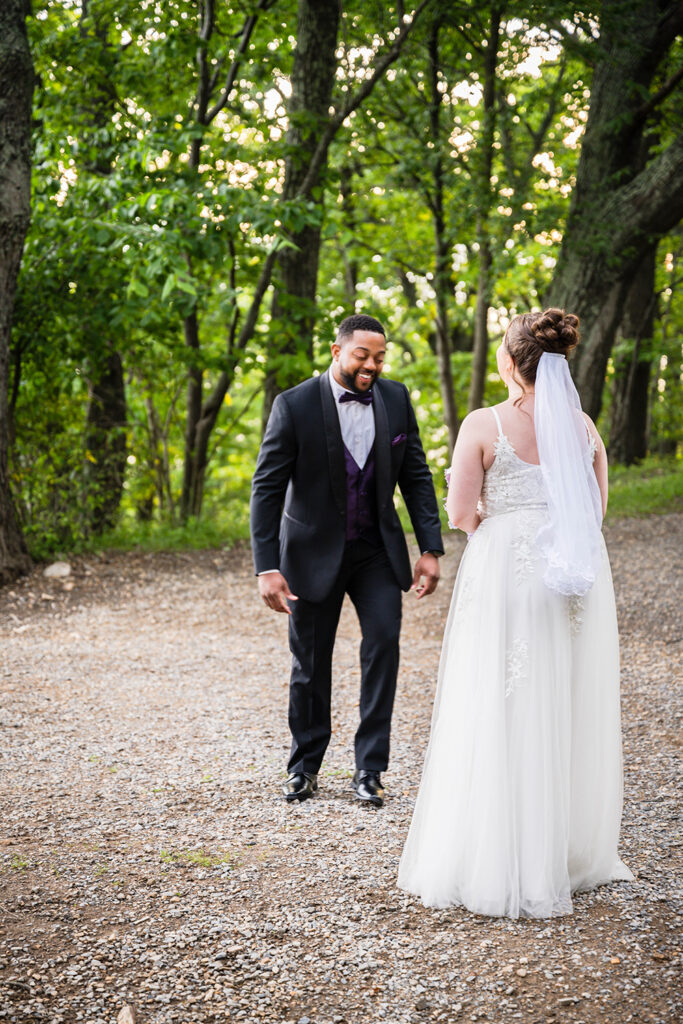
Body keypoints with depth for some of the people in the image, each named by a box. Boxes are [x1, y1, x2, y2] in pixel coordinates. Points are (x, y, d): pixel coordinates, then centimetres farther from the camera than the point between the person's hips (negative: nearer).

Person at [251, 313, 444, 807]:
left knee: (384, 642, -12)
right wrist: (267, 567, -20)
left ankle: (370, 770, -2)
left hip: (377, 549, 2)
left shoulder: (395, 399, -4)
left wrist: (430, 548, -5)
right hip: (314, 551, -2)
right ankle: (306, 765, 27)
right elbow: (267, 488, -14)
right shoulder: (294, 405, -15)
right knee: (311, 662, 8)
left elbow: (416, 475, 1)